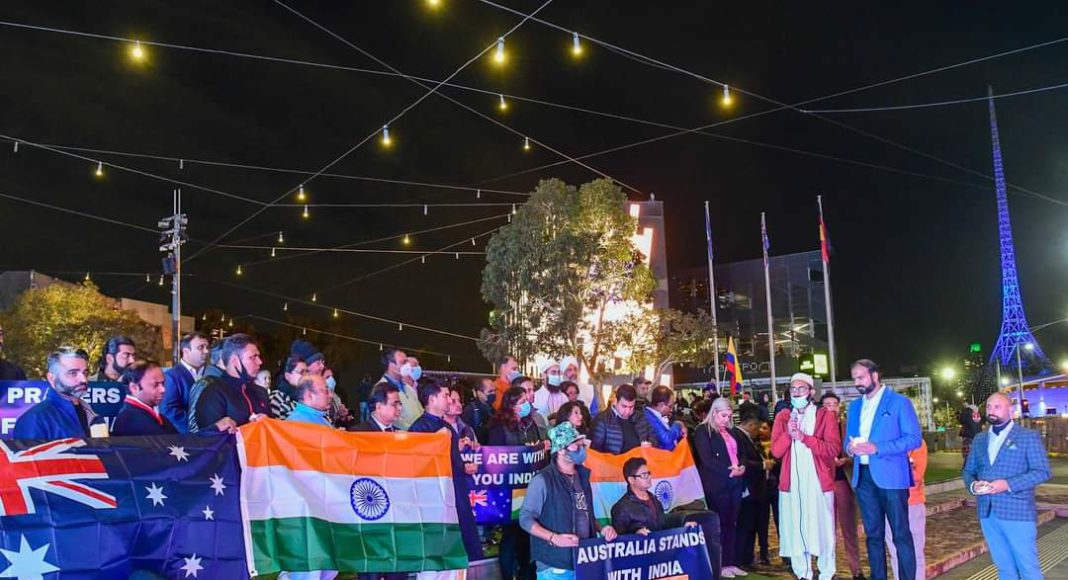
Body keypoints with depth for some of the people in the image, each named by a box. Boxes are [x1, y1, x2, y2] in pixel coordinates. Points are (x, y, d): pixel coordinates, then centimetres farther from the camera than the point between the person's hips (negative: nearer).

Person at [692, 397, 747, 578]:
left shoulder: (732, 432, 18)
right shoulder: (702, 431, -4)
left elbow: (739, 454, 19)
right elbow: (707, 459, -12)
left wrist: (742, 467, -2)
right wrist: (728, 471, -16)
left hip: (735, 482, 7)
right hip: (717, 484, -6)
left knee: (732, 524, 7)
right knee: (720, 524, -4)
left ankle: (730, 562, 12)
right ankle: (720, 565, 3)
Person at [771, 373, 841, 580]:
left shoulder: (826, 416, 3)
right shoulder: (783, 417, 11)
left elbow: (833, 448, -9)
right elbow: (776, 451, 4)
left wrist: (804, 437, -16)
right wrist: (788, 434, -13)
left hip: (819, 482, -2)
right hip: (791, 483, 2)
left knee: (822, 529, -1)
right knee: (795, 529, 2)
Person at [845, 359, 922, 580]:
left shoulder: (899, 402, -3)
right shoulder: (854, 406, 15)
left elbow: (914, 438, -10)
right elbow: (847, 439, 19)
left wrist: (876, 448, -19)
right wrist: (850, 447, -7)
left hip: (891, 476, -5)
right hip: (863, 476, 6)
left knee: (901, 534, -2)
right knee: (873, 534, 11)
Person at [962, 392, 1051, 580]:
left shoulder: (1029, 436, -1)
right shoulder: (979, 439, 15)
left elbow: (1042, 471, -9)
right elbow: (968, 470, 18)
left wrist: (1008, 484, -19)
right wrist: (973, 485, -5)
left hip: (1017, 511, -5)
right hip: (987, 512, 5)